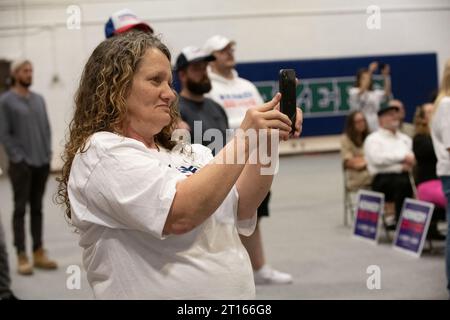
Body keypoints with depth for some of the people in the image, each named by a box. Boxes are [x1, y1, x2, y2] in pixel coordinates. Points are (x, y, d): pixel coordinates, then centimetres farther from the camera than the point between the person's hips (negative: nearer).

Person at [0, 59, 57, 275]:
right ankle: (22, 257, 0)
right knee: (21, 209, -2)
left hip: (42, 163, 5)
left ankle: (39, 253, 13)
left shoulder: (39, 99, 14)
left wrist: (48, 153, 4)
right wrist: (18, 157, -13)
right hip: (21, 164, -5)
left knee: (37, 209, 9)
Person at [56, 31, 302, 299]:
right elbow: (180, 214, -26)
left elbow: (240, 207, 0)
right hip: (168, 291, -7)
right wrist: (243, 138, -22)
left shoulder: (181, 153, 9)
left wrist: (266, 141, -12)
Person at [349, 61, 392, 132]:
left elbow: (387, 94, -4)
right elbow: (362, 90, -23)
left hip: (374, 129, 5)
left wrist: (386, 76, -13)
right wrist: (370, 72, -26)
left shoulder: (376, 93, 11)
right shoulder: (353, 92, -3)